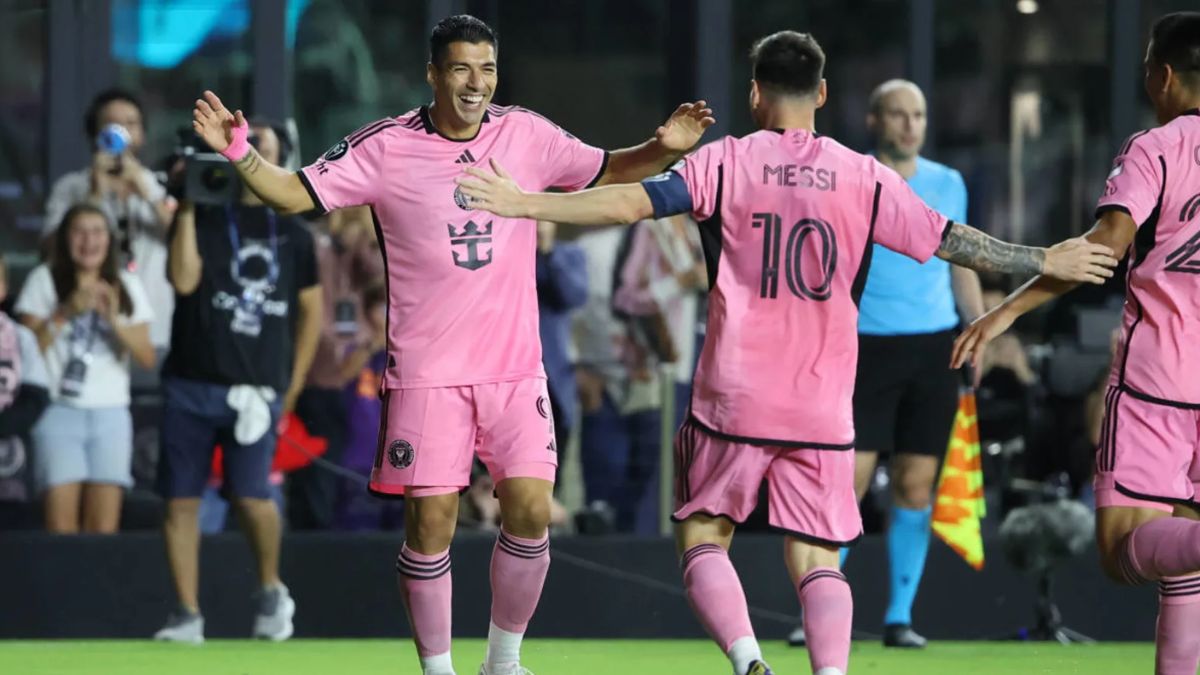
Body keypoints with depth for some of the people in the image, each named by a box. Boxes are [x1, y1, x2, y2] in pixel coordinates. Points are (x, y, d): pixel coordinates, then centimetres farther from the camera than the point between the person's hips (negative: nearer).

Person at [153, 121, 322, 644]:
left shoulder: (292, 234, 12)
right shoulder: (201, 219, 6)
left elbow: (310, 308, 17)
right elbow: (184, 279, -11)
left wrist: (294, 383, 11)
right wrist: (186, 211, -12)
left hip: (257, 387, 0)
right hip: (191, 385, 0)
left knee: (250, 493, -15)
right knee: (181, 499, -1)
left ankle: (271, 589, 11)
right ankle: (187, 615, 7)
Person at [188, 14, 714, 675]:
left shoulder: (527, 135, 3)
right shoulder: (386, 147, -4)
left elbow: (608, 172, 14)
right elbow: (295, 194, -2)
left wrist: (664, 149, -4)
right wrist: (240, 154, -18)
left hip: (515, 367, 2)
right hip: (426, 370, -2)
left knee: (530, 511, -6)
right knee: (430, 523, -4)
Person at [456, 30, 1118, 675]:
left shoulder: (725, 162, -1)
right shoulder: (866, 178, 4)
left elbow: (635, 200, -11)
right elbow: (951, 241, 8)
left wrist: (524, 204, -9)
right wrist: (1045, 262, 20)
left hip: (733, 399, -2)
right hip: (823, 407, 2)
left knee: (702, 537, 9)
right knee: (816, 560, 6)